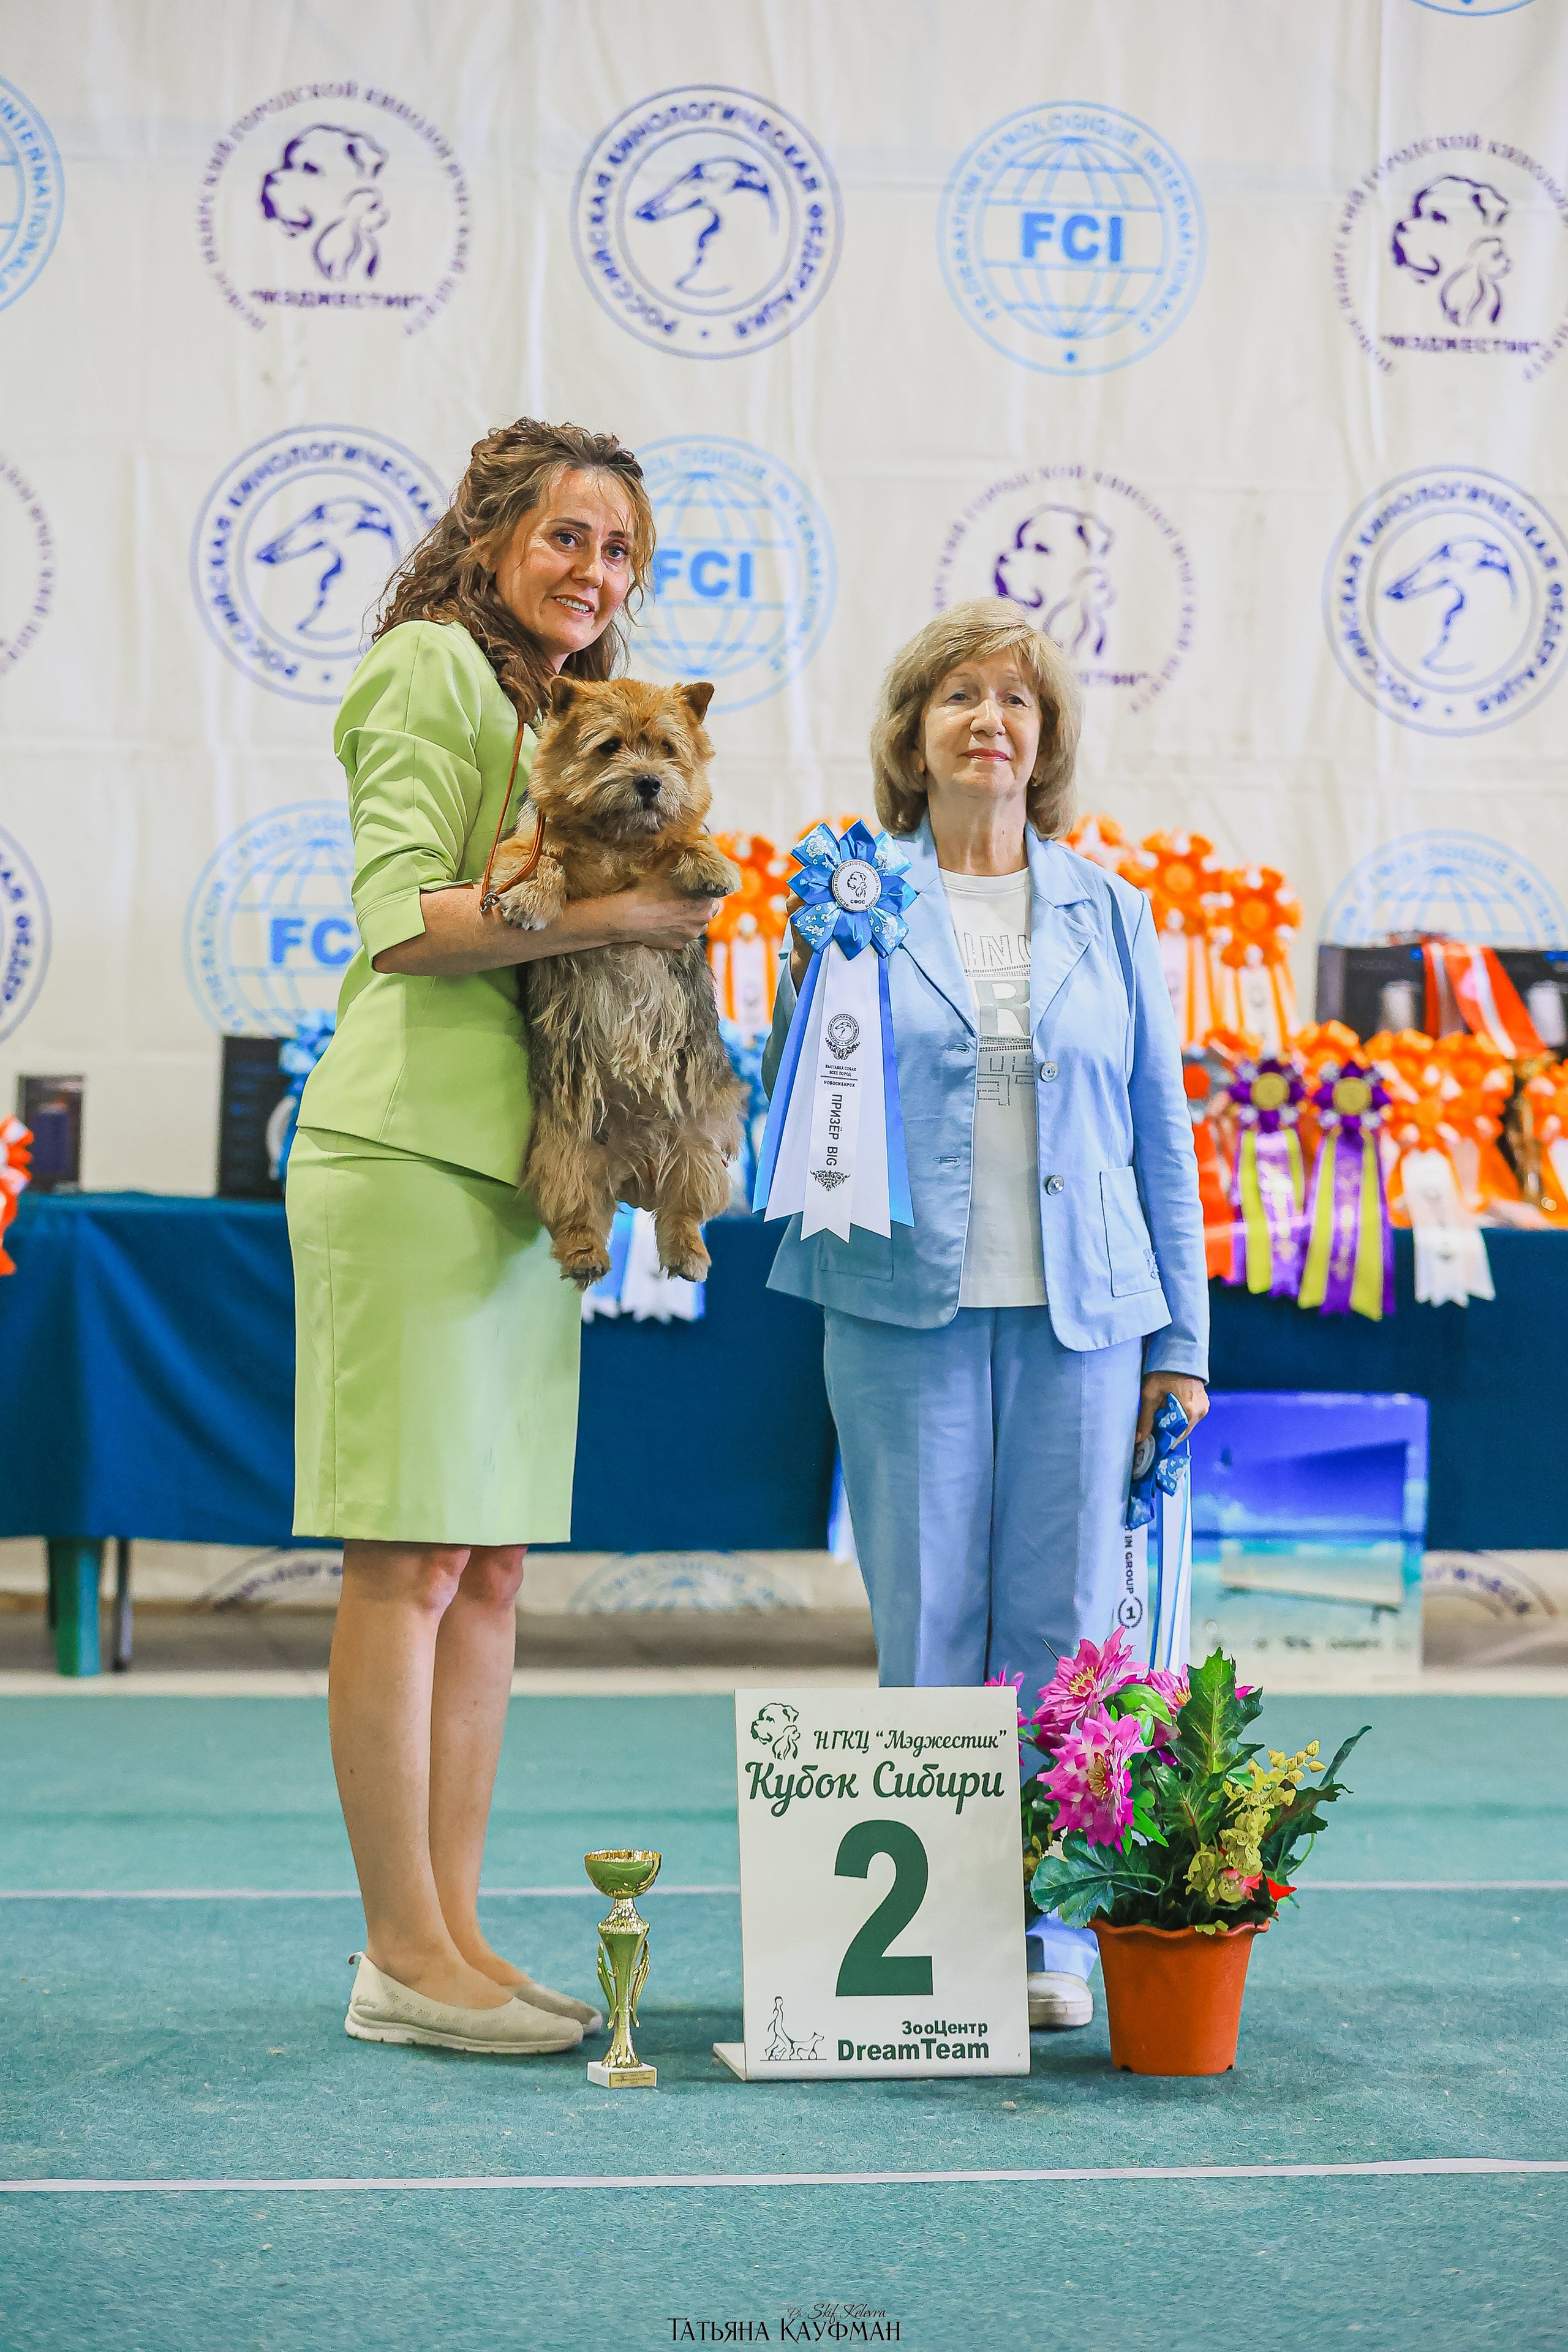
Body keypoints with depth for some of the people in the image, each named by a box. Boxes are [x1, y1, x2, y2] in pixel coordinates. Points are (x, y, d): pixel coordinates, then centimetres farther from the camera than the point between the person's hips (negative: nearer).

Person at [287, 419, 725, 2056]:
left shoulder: (565, 711, 24)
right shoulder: (433, 669, -3)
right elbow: (400, 919, -13)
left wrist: (658, 931, 5)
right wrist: (605, 913, -15)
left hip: (524, 1166, 9)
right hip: (415, 1152, -9)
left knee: (494, 1561, 8)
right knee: (410, 1558, -7)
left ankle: (452, 1931, 14)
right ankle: (403, 1957, -2)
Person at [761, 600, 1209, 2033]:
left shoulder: (1108, 915, 11)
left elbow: (1162, 1136, 12)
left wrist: (1181, 1342, 8)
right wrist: (822, 965, -10)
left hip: (1078, 1313, 1)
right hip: (907, 1306, -1)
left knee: (1060, 1628, 2)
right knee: (928, 1628, 1)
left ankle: (1049, 1935, 11)